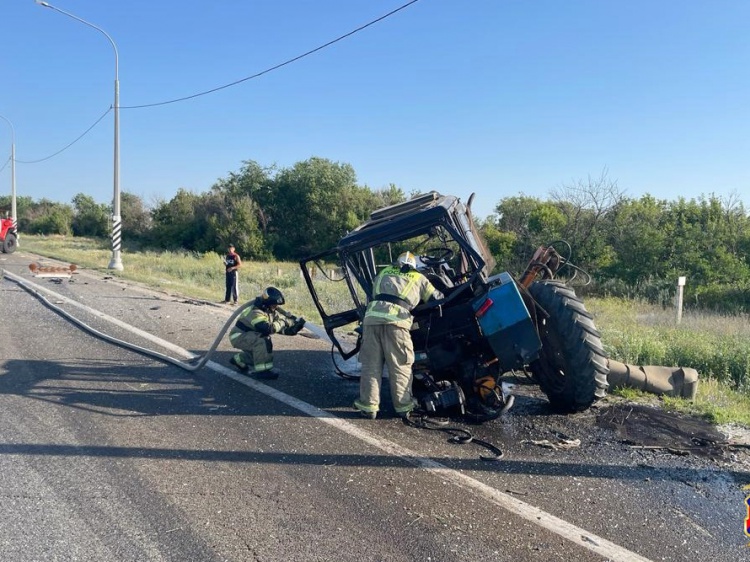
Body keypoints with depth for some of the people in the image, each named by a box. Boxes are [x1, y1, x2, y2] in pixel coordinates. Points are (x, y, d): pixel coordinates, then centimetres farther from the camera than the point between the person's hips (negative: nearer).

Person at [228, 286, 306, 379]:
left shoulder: (271, 311, -2)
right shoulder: (255, 313, -30)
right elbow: (268, 329, -44)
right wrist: (282, 323, -31)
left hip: (248, 335, 9)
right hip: (238, 336, -9)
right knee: (263, 341, -30)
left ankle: (239, 359, 35)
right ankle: (262, 370, -22)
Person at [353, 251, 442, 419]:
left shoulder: (383, 273, 30)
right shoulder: (419, 278, 24)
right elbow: (437, 298, 29)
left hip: (372, 317, 3)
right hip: (396, 320, -2)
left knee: (371, 365, 8)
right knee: (400, 366, 8)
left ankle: (368, 406, 10)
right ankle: (403, 406, 13)